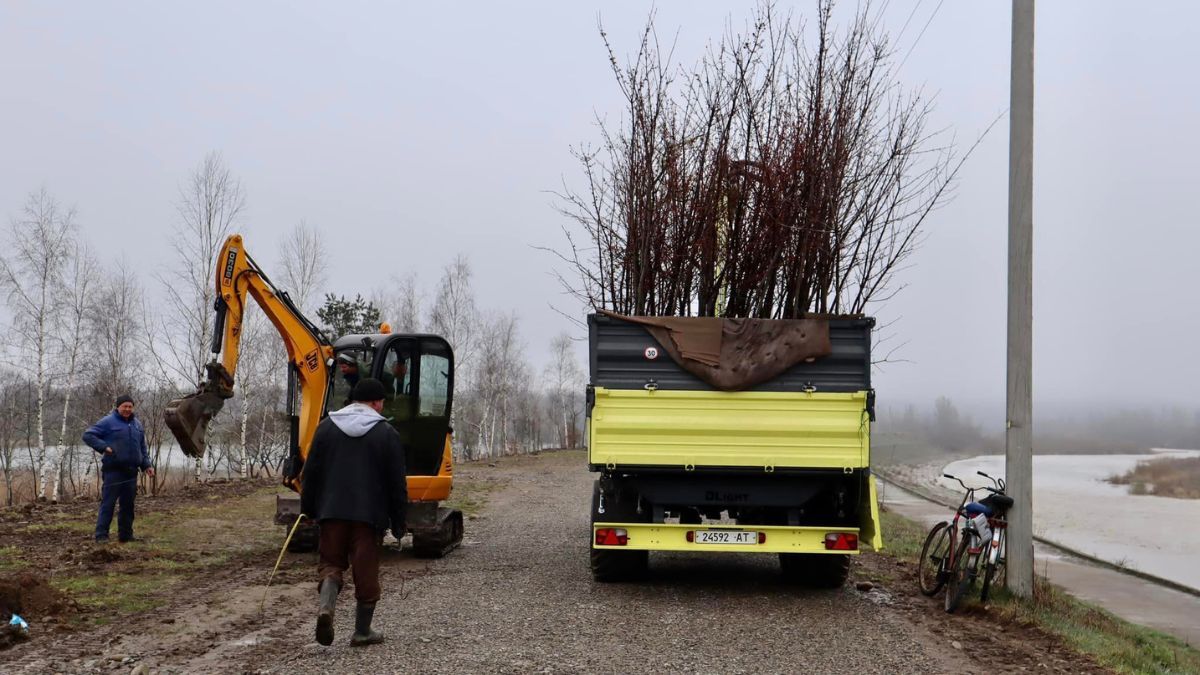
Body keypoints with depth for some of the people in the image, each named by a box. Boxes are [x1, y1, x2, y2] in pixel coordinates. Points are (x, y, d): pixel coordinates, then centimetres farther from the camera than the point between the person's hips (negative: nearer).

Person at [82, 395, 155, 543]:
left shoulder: (137, 424, 17)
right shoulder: (108, 422, -3)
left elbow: (143, 448, 24)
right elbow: (88, 435, -6)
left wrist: (146, 465, 15)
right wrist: (104, 447, -16)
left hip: (131, 471, 6)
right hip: (113, 470, -6)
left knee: (128, 504, 10)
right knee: (108, 503, -7)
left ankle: (126, 534, 18)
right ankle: (101, 535, -5)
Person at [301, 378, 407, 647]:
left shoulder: (327, 426, 6)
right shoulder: (386, 433, -3)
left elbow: (311, 471, 7)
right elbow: (396, 483, -2)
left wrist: (308, 508, 16)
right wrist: (398, 522, 5)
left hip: (332, 512, 2)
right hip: (369, 514, -2)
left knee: (330, 563, 11)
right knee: (366, 571, 6)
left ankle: (326, 605, -16)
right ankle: (362, 631, 13)